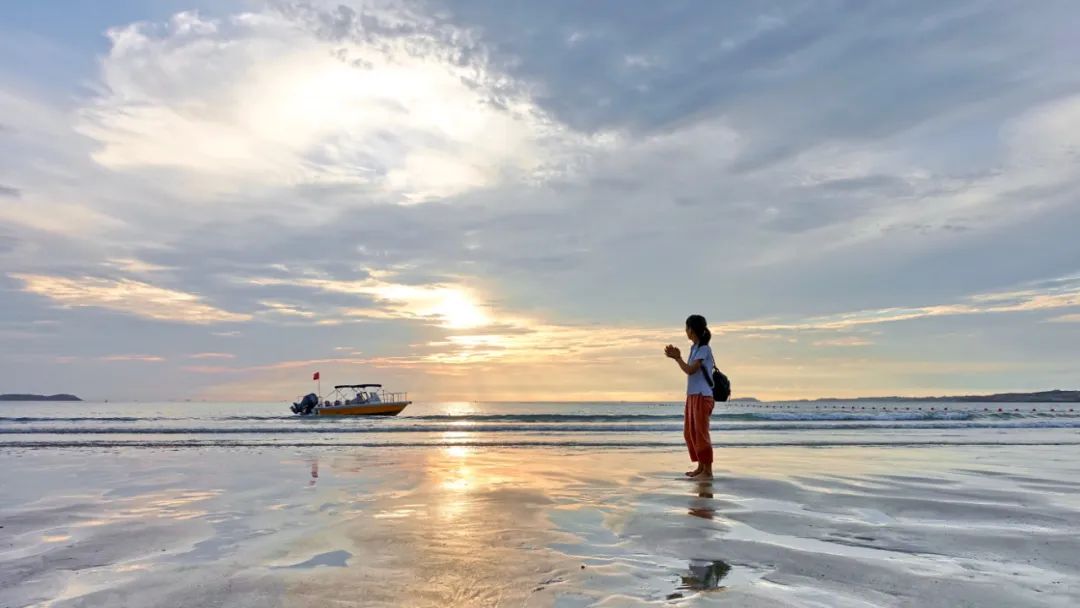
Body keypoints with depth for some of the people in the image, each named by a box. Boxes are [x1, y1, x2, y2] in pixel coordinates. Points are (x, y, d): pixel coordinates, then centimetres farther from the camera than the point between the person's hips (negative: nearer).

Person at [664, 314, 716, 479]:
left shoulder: (704, 349, -12)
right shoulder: (695, 348, 13)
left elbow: (690, 370, -17)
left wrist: (677, 357, -6)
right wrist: (677, 357, 6)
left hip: (702, 396, -9)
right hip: (692, 395, 9)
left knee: (701, 433, -5)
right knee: (689, 433, 12)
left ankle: (708, 471, 2)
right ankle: (700, 467, 21)